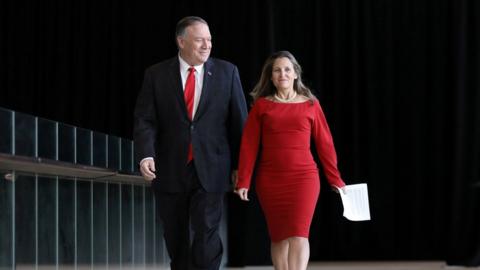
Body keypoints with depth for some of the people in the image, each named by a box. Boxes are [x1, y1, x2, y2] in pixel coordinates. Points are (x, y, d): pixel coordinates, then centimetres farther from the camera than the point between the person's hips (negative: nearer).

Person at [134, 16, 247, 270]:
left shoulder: (226, 72, 3)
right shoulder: (156, 75, 2)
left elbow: (239, 121, 5)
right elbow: (145, 121, -4)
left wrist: (240, 165, 3)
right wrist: (146, 155, -20)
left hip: (209, 172, -1)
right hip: (170, 172, 1)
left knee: (205, 237, -11)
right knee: (176, 241, 11)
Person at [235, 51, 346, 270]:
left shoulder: (310, 104, 4)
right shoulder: (261, 105, 4)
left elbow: (324, 144, 5)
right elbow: (249, 145, 2)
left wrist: (335, 180, 4)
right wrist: (243, 181, -5)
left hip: (303, 176, -1)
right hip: (269, 179, 1)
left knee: (299, 234, -13)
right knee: (278, 236, 7)